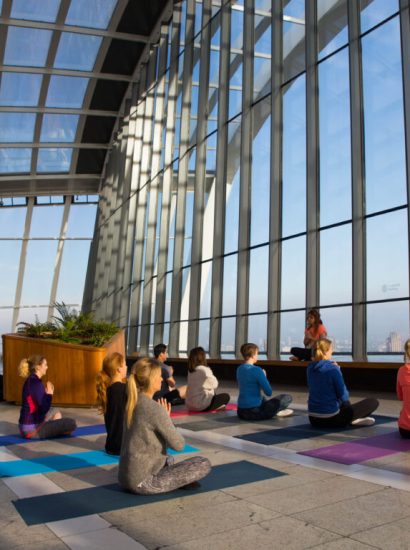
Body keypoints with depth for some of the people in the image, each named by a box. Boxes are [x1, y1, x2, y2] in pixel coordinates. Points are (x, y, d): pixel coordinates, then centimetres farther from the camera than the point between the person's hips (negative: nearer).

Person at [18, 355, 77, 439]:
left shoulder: (30, 381, 11)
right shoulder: (36, 383, -19)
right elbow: (43, 409, -21)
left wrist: (48, 393, 15)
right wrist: (49, 394, -11)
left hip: (27, 425, 10)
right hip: (32, 428, -10)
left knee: (55, 412, 34)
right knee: (72, 423, -15)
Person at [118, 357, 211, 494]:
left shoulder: (133, 403, 5)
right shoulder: (155, 408, -21)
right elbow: (178, 444, -13)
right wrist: (167, 417, -2)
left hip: (127, 477, 9)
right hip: (142, 482, -8)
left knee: (169, 460, 38)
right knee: (204, 464, -4)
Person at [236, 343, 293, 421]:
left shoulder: (239, 369, 7)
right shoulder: (257, 370, -17)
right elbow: (269, 392, -12)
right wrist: (264, 376, 2)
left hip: (241, 412, 8)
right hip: (254, 412, -8)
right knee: (287, 397, 1)